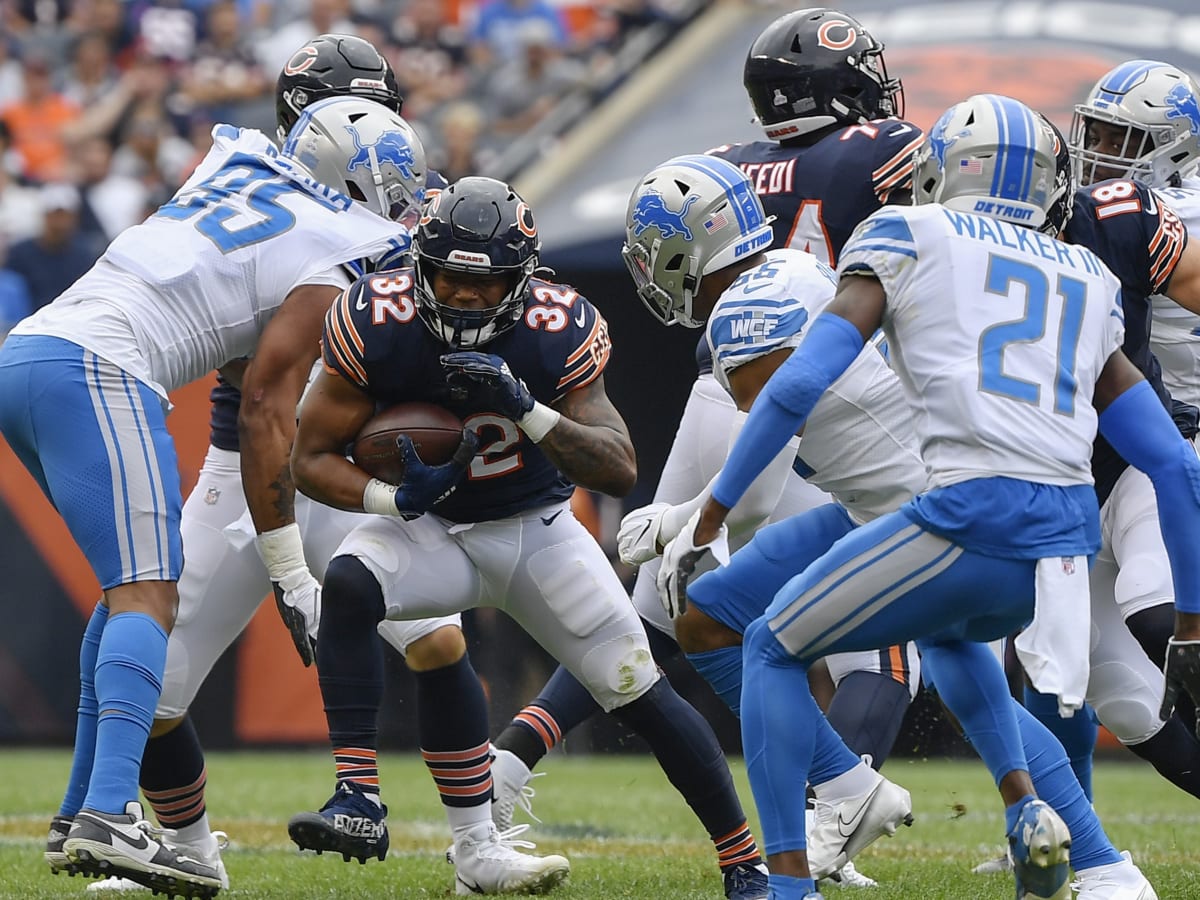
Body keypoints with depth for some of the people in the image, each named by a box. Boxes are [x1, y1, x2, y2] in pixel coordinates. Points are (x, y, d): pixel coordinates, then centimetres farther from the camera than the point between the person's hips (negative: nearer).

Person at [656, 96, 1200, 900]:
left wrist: (710, 519, 4)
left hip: (974, 518, -5)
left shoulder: (908, 239, 10)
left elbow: (800, 385, -1)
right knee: (947, 634, 37)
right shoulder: (1090, 284, 23)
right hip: (1071, 539, 5)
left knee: (774, 651, 16)